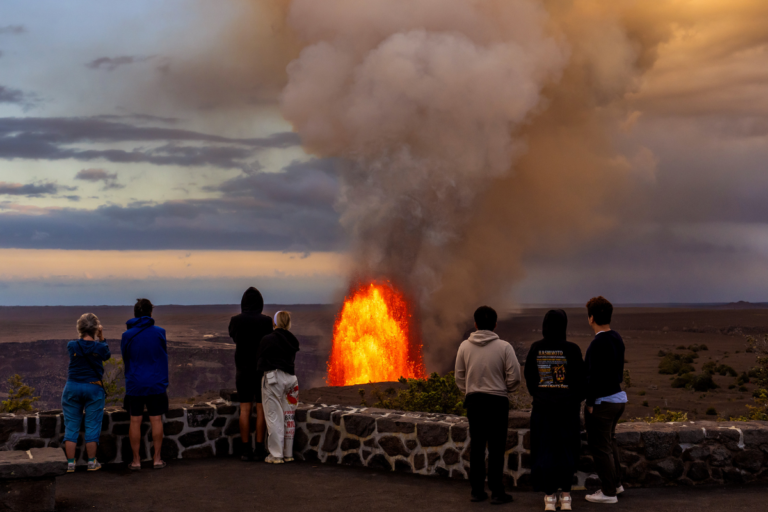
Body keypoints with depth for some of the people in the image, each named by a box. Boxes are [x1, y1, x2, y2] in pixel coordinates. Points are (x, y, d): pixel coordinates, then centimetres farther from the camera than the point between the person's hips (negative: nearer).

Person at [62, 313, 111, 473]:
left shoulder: (71, 346, -6)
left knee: (71, 426, 8)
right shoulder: (100, 347, -8)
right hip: (94, 388, -1)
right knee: (92, 426, 7)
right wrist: (101, 338, 8)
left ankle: (70, 462, 8)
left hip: (72, 388, 1)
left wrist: (81, 336, 10)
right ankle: (92, 462, 11)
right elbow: (107, 355, 13)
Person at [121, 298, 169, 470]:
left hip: (134, 385, 0)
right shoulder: (159, 332, -5)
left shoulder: (127, 336, -4)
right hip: (156, 384, 0)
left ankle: (136, 460, 11)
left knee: (135, 421, 6)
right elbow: (164, 356, 5)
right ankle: (157, 459, 11)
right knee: (156, 420, 7)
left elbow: (125, 359, 8)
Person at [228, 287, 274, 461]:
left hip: (243, 370, 2)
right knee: (261, 409, 3)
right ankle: (259, 449, 2)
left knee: (245, 409, 4)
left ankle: (246, 450, 3)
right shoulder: (266, 321, -9)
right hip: (262, 369, -2)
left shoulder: (235, 321, -4)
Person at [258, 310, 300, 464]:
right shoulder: (293, 341, 7)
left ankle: (276, 455, 0)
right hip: (291, 378, 5)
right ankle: (288, 453, 17)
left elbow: (261, 361, 0)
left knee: (274, 417, -1)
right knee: (288, 417, 12)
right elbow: (293, 360, 12)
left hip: (273, 377, -5)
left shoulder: (268, 339, -8)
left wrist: (262, 372, 18)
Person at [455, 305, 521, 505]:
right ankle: (497, 492, 5)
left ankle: (477, 490, 15)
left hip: (473, 401, 3)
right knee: (496, 449, 3)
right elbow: (514, 377, -8)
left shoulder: (465, 346, -2)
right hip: (497, 401, -3)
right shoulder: (504, 347, -10)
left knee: (477, 447, 11)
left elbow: (459, 377, 4)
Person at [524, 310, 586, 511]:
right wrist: (576, 400, 10)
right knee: (567, 449, 11)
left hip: (542, 406, 2)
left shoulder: (536, 348, -5)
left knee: (544, 449, 8)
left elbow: (529, 376, 2)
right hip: (568, 406, -1)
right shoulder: (572, 349, -12)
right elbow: (580, 379, -8)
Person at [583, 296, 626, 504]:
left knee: (600, 447, 2)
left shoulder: (598, 344, -22)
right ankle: (616, 483, 33)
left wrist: (590, 403, -15)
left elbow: (594, 377, -22)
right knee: (609, 442, 23)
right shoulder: (617, 339, 7)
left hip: (602, 401, -9)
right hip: (618, 397, 9)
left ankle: (608, 492, 8)